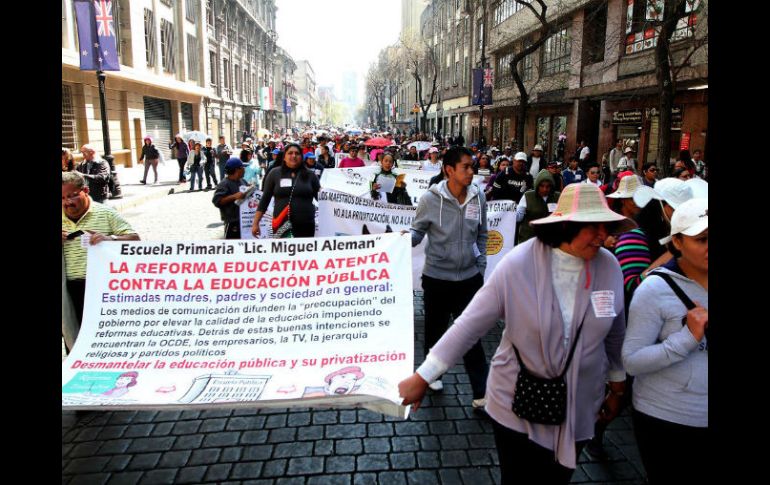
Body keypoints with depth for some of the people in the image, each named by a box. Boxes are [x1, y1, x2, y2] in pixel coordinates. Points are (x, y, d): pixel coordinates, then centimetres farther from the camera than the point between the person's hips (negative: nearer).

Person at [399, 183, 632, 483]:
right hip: (517, 406, -3)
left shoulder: (609, 268, -10)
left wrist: (618, 387, 16)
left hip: (577, 411, 3)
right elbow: (470, 324, -18)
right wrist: (422, 378, -16)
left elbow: (615, 333, 5)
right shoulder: (518, 265, -20)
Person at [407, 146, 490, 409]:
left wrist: (481, 267, 8)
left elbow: (481, 235, 10)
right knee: (435, 329, 15)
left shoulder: (479, 196, -3)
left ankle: (481, 392, 16)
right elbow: (417, 231, -4)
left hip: (469, 277, 2)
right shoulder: (431, 199, -13)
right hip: (437, 277, -2)